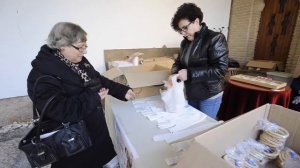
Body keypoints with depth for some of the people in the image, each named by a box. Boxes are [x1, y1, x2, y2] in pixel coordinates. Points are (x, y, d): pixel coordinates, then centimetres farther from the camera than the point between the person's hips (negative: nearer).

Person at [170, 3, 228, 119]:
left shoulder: (215, 39, -13)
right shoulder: (185, 42, 5)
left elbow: (220, 69, -21)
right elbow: (178, 62, 13)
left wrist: (189, 73, -27)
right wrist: (174, 75, -10)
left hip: (209, 96, -5)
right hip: (190, 94, 6)